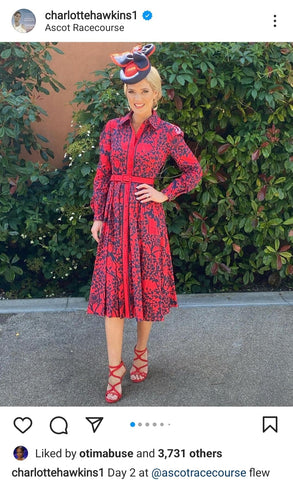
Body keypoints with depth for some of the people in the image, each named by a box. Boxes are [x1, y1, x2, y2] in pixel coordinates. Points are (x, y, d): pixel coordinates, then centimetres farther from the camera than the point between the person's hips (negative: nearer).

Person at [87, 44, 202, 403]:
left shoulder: (168, 133, -2)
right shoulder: (113, 128, 5)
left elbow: (194, 171, 7)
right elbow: (102, 175, 6)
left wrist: (164, 194, -3)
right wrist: (98, 216, 0)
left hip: (147, 217, -2)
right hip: (114, 215, 2)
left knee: (147, 286, 8)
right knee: (112, 289, 1)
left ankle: (141, 352, 32)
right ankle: (115, 368, 12)